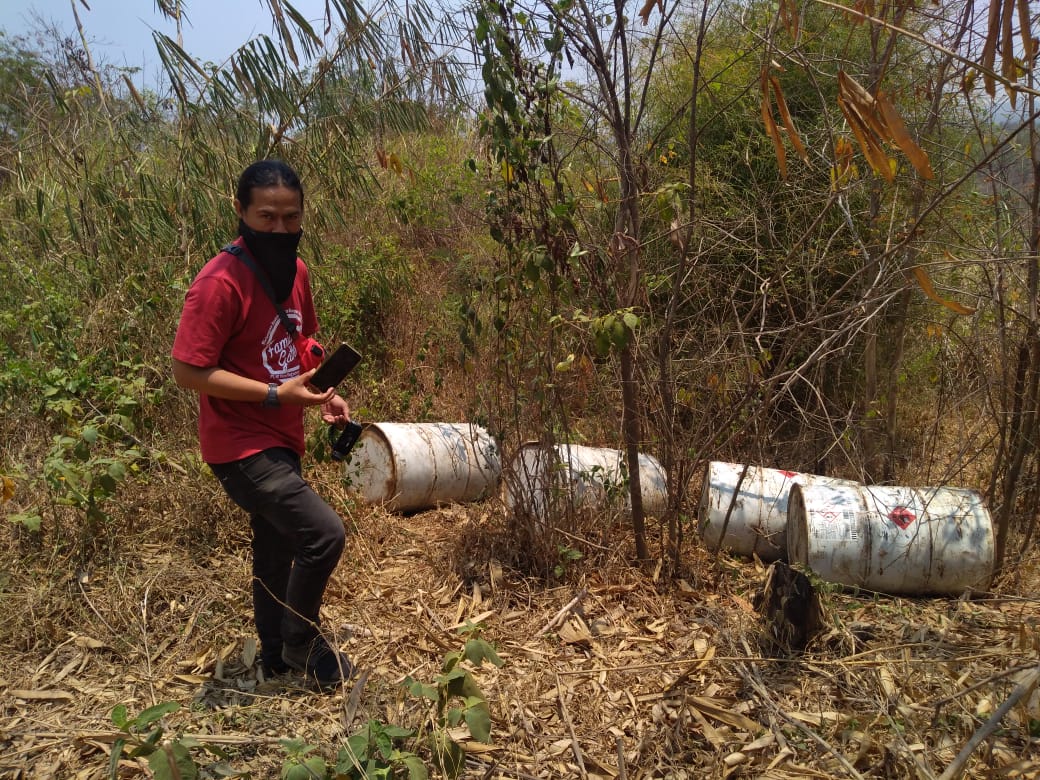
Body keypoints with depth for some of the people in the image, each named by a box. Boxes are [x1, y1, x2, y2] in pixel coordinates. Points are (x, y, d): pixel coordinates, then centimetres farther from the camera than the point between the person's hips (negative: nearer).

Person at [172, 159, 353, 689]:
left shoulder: (295, 271, 3)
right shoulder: (220, 282, -22)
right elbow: (188, 371, -22)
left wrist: (324, 393, 0)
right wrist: (276, 394, -24)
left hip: (280, 440, 9)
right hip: (241, 446, -8)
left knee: (277, 549, 20)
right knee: (324, 533, -15)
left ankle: (277, 655, 40)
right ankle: (301, 641, 11)